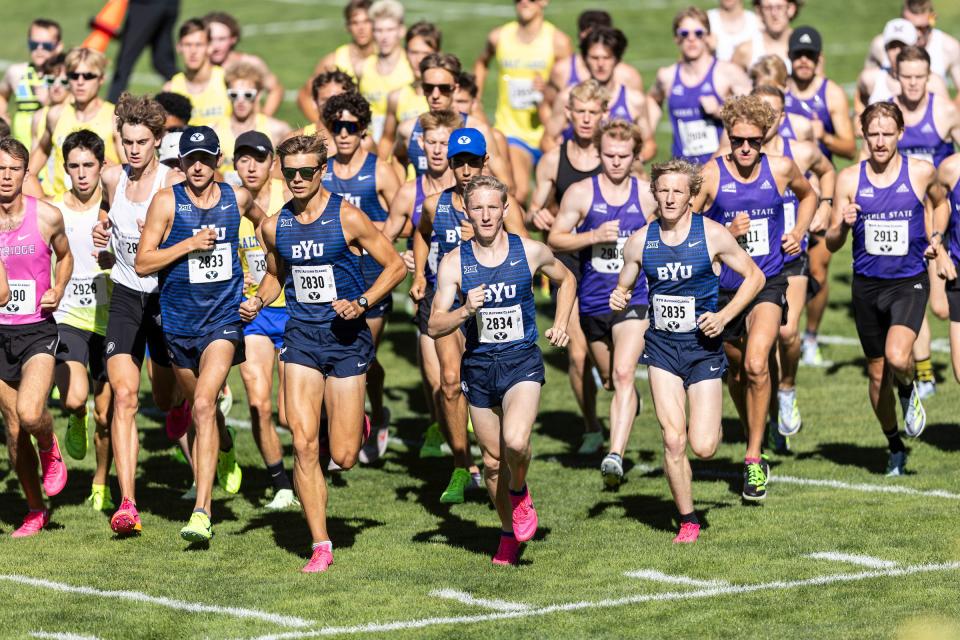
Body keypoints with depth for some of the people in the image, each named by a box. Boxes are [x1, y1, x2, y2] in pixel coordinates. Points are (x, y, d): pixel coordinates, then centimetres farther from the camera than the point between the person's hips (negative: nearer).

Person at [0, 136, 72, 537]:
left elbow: (65, 256, 17)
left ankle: (50, 448, 10)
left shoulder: (47, 216, -4)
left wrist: (57, 291, 0)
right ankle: (35, 510, 23)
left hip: (38, 329, -2)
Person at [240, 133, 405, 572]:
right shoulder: (274, 226, 5)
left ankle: (357, 423, 35)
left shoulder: (347, 217, -8)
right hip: (301, 338, 3)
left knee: (343, 457, -3)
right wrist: (258, 301, 3)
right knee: (303, 444, -10)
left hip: (346, 338, -3)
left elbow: (395, 265, -3)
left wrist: (361, 303, -16)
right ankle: (321, 546, -2)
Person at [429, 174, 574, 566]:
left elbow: (566, 280, 18)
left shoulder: (531, 252, -3)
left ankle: (520, 493, 6)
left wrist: (561, 324, 5)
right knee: (493, 461, 9)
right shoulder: (454, 263, -4)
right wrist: (465, 311, -23)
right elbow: (435, 327, -4)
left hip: (522, 362, -2)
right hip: (478, 367, 2)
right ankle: (509, 533, 31)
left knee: (515, 441, -26)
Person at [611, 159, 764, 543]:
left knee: (703, 447, -7)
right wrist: (618, 299, -9)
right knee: (673, 439, -9)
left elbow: (754, 276, 1)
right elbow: (624, 286, 15)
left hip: (703, 344, -2)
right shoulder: (640, 241, 1)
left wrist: (724, 316, -10)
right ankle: (687, 520, 8)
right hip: (661, 345, 2)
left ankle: (712, 421, 31)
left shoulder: (711, 235, -7)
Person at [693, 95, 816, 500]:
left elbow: (808, 196, 21)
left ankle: (754, 459, -13)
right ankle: (752, 435, 43)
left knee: (756, 364, -21)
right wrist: (727, 233, -18)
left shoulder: (780, 169, -2)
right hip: (724, 285, 1)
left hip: (767, 282, -1)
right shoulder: (711, 175, -9)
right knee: (737, 369, 16)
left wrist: (798, 233, 5)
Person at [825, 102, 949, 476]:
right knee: (877, 373, 11)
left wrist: (936, 239, 3)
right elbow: (832, 244, 1)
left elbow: (940, 203, 20)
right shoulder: (850, 179, -2)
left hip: (909, 282, -2)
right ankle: (895, 449, 32)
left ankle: (909, 391, 10)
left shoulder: (921, 172, -3)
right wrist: (843, 224, -20)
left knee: (897, 357, -27)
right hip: (867, 286, 2)